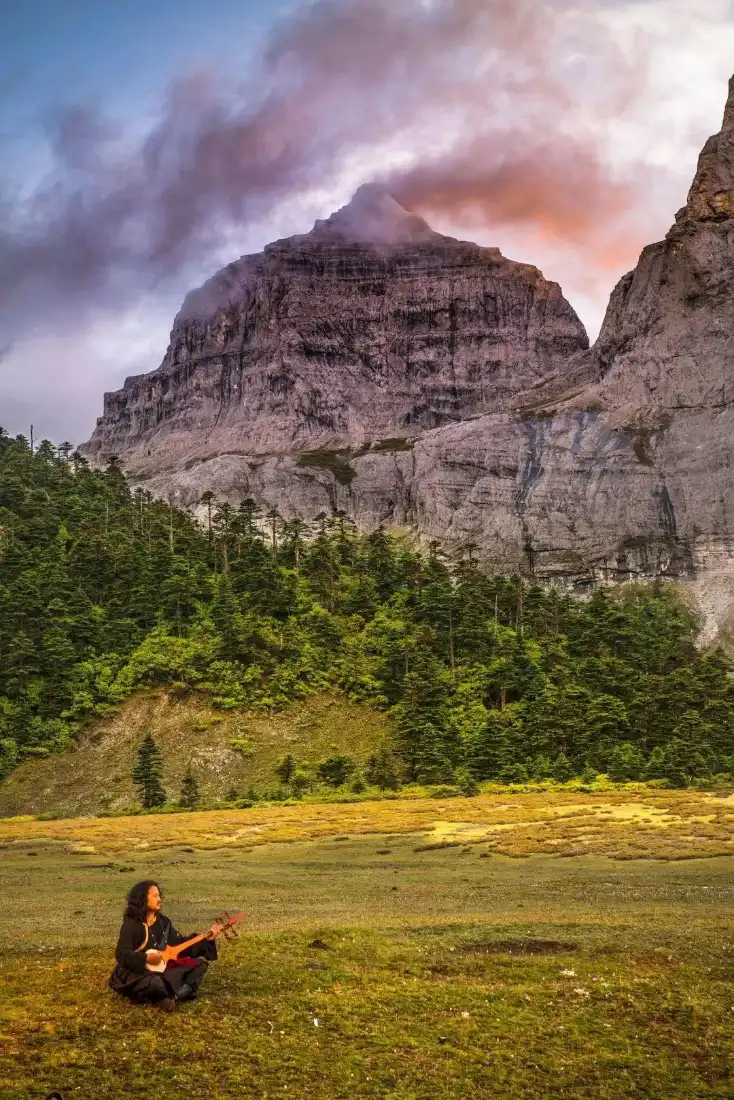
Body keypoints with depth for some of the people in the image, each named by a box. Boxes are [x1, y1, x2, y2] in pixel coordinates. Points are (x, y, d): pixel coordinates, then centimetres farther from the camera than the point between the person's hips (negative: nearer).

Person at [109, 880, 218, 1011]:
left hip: (161, 967, 8)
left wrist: (206, 938, 1)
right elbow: (121, 955, -20)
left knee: (200, 963, -3)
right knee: (156, 983, -44)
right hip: (136, 972, -8)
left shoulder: (162, 921, 7)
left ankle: (174, 997, -18)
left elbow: (179, 942, 10)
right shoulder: (131, 925, -14)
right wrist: (146, 958, -31)